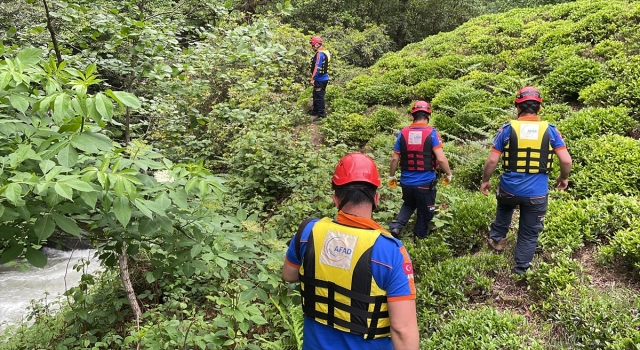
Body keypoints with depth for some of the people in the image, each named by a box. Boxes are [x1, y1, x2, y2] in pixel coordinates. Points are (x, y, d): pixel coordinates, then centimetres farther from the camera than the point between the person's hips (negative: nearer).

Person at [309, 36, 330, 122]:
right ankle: (315, 111, 34)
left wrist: (312, 78, -21)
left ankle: (321, 115, 2)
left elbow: (317, 67, -24)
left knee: (319, 97, -3)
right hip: (324, 78, 10)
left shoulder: (319, 54, -19)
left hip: (320, 79, -10)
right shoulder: (325, 52, 10)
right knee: (316, 96, 21)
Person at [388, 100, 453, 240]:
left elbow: (395, 158, 1)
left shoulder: (403, 133, -3)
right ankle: (419, 239, 29)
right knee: (425, 213, 17)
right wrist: (449, 174, 0)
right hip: (425, 182, -3)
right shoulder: (432, 133, -11)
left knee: (408, 205, 29)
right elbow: (441, 159, -16)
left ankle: (396, 225, 8)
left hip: (406, 181, 3)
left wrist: (391, 176, 15)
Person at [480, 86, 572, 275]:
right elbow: (566, 161, -7)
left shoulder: (507, 129, -7)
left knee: (504, 210, 36)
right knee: (529, 233, 16)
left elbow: (492, 161, -7)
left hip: (509, 189, 1)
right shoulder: (550, 130, -5)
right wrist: (563, 178, 12)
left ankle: (496, 238, 47)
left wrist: (485, 180, 8)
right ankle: (521, 270, 26)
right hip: (537, 193, 0)